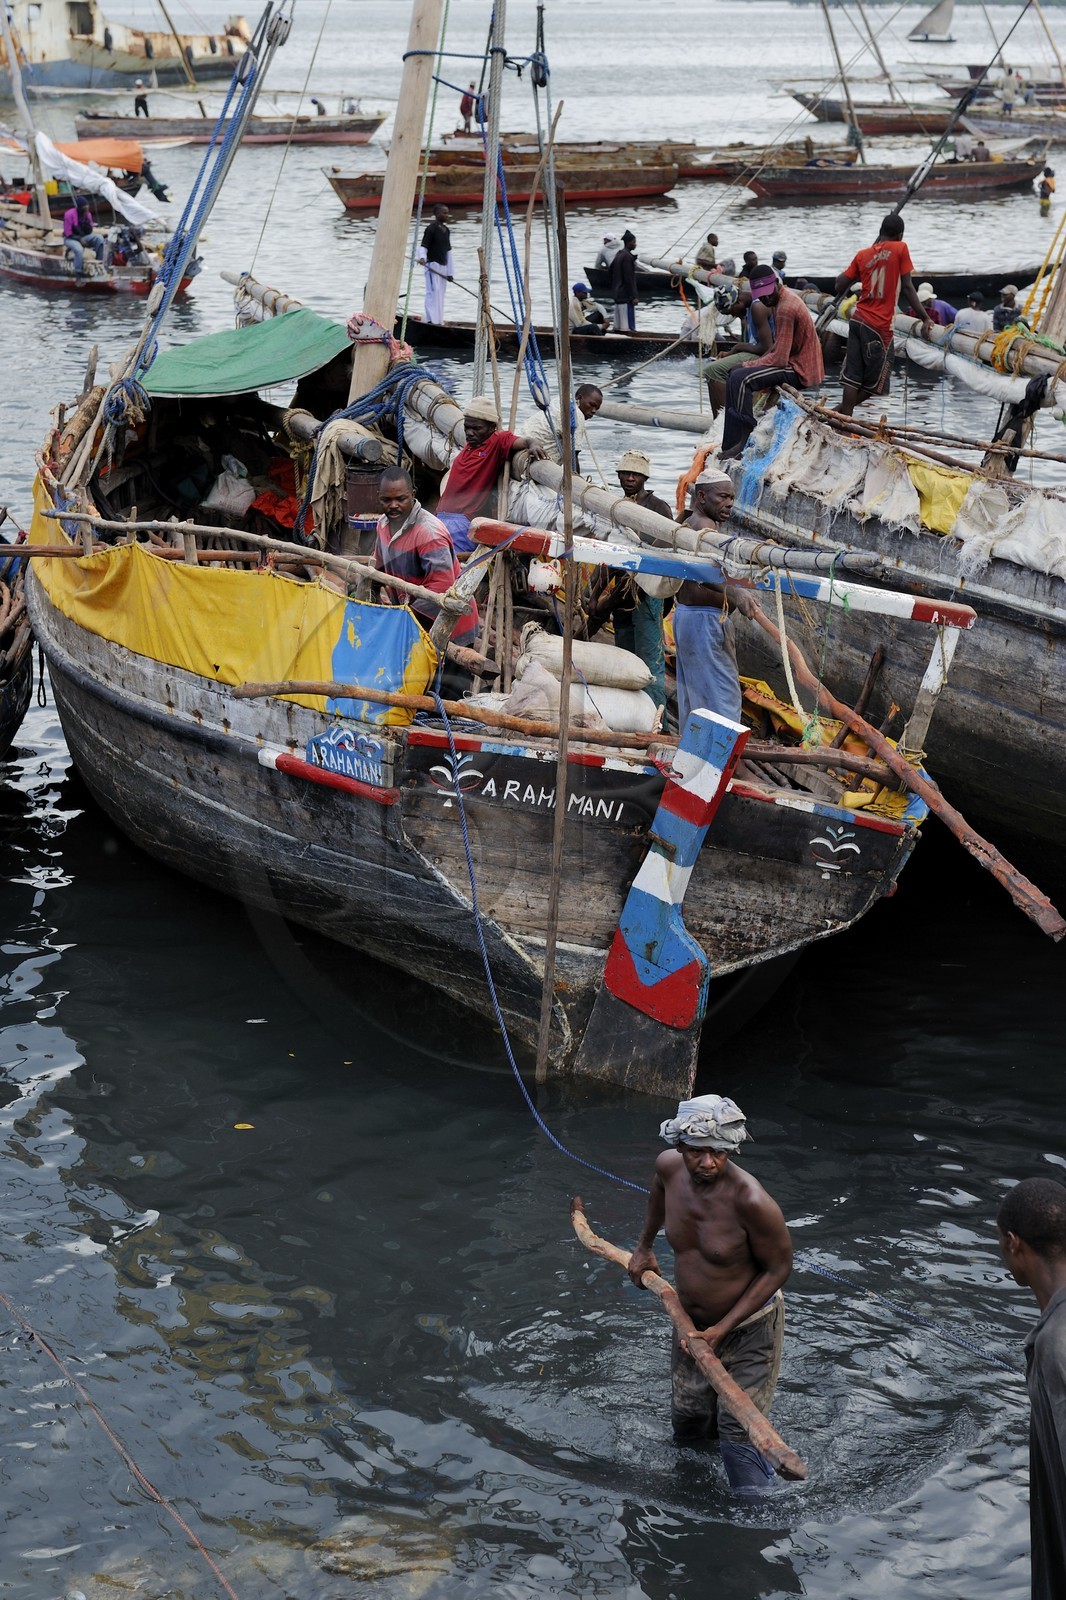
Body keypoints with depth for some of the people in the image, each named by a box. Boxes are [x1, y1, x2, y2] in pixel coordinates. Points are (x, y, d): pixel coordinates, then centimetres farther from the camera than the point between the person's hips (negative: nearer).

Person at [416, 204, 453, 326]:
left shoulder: (446, 230, 17)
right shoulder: (431, 229, -6)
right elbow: (423, 246, -12)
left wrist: (450, 272, 20)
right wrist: (422, 257, -34)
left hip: (443, 266, 8)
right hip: (433, 265, -8)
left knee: (441, 294, 6)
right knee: (434, 292, -15)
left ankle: (439, 321, 9)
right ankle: (432, 320, -18)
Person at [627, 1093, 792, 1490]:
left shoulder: (749, 1200, -33)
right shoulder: (670, 1166, -15)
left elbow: (778, 1268, -20)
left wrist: (721, 1330, -21)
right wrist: (644, 1246, 21)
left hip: (750, 1328, -6)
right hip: (692, 1322, 6)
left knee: (738, 1435, -11)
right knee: (687, 1420, 18)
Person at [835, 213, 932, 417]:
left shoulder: (863, 255, 6)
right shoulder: (900, 249, -5)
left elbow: (838, 287, 5)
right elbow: (907, 288, -8)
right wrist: (925, 318, -5)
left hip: (858, 319, 5)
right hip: (880, 325, -5)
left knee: (853, 377, 5)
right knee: (873, 384, 5)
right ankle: (845, 410, 0)